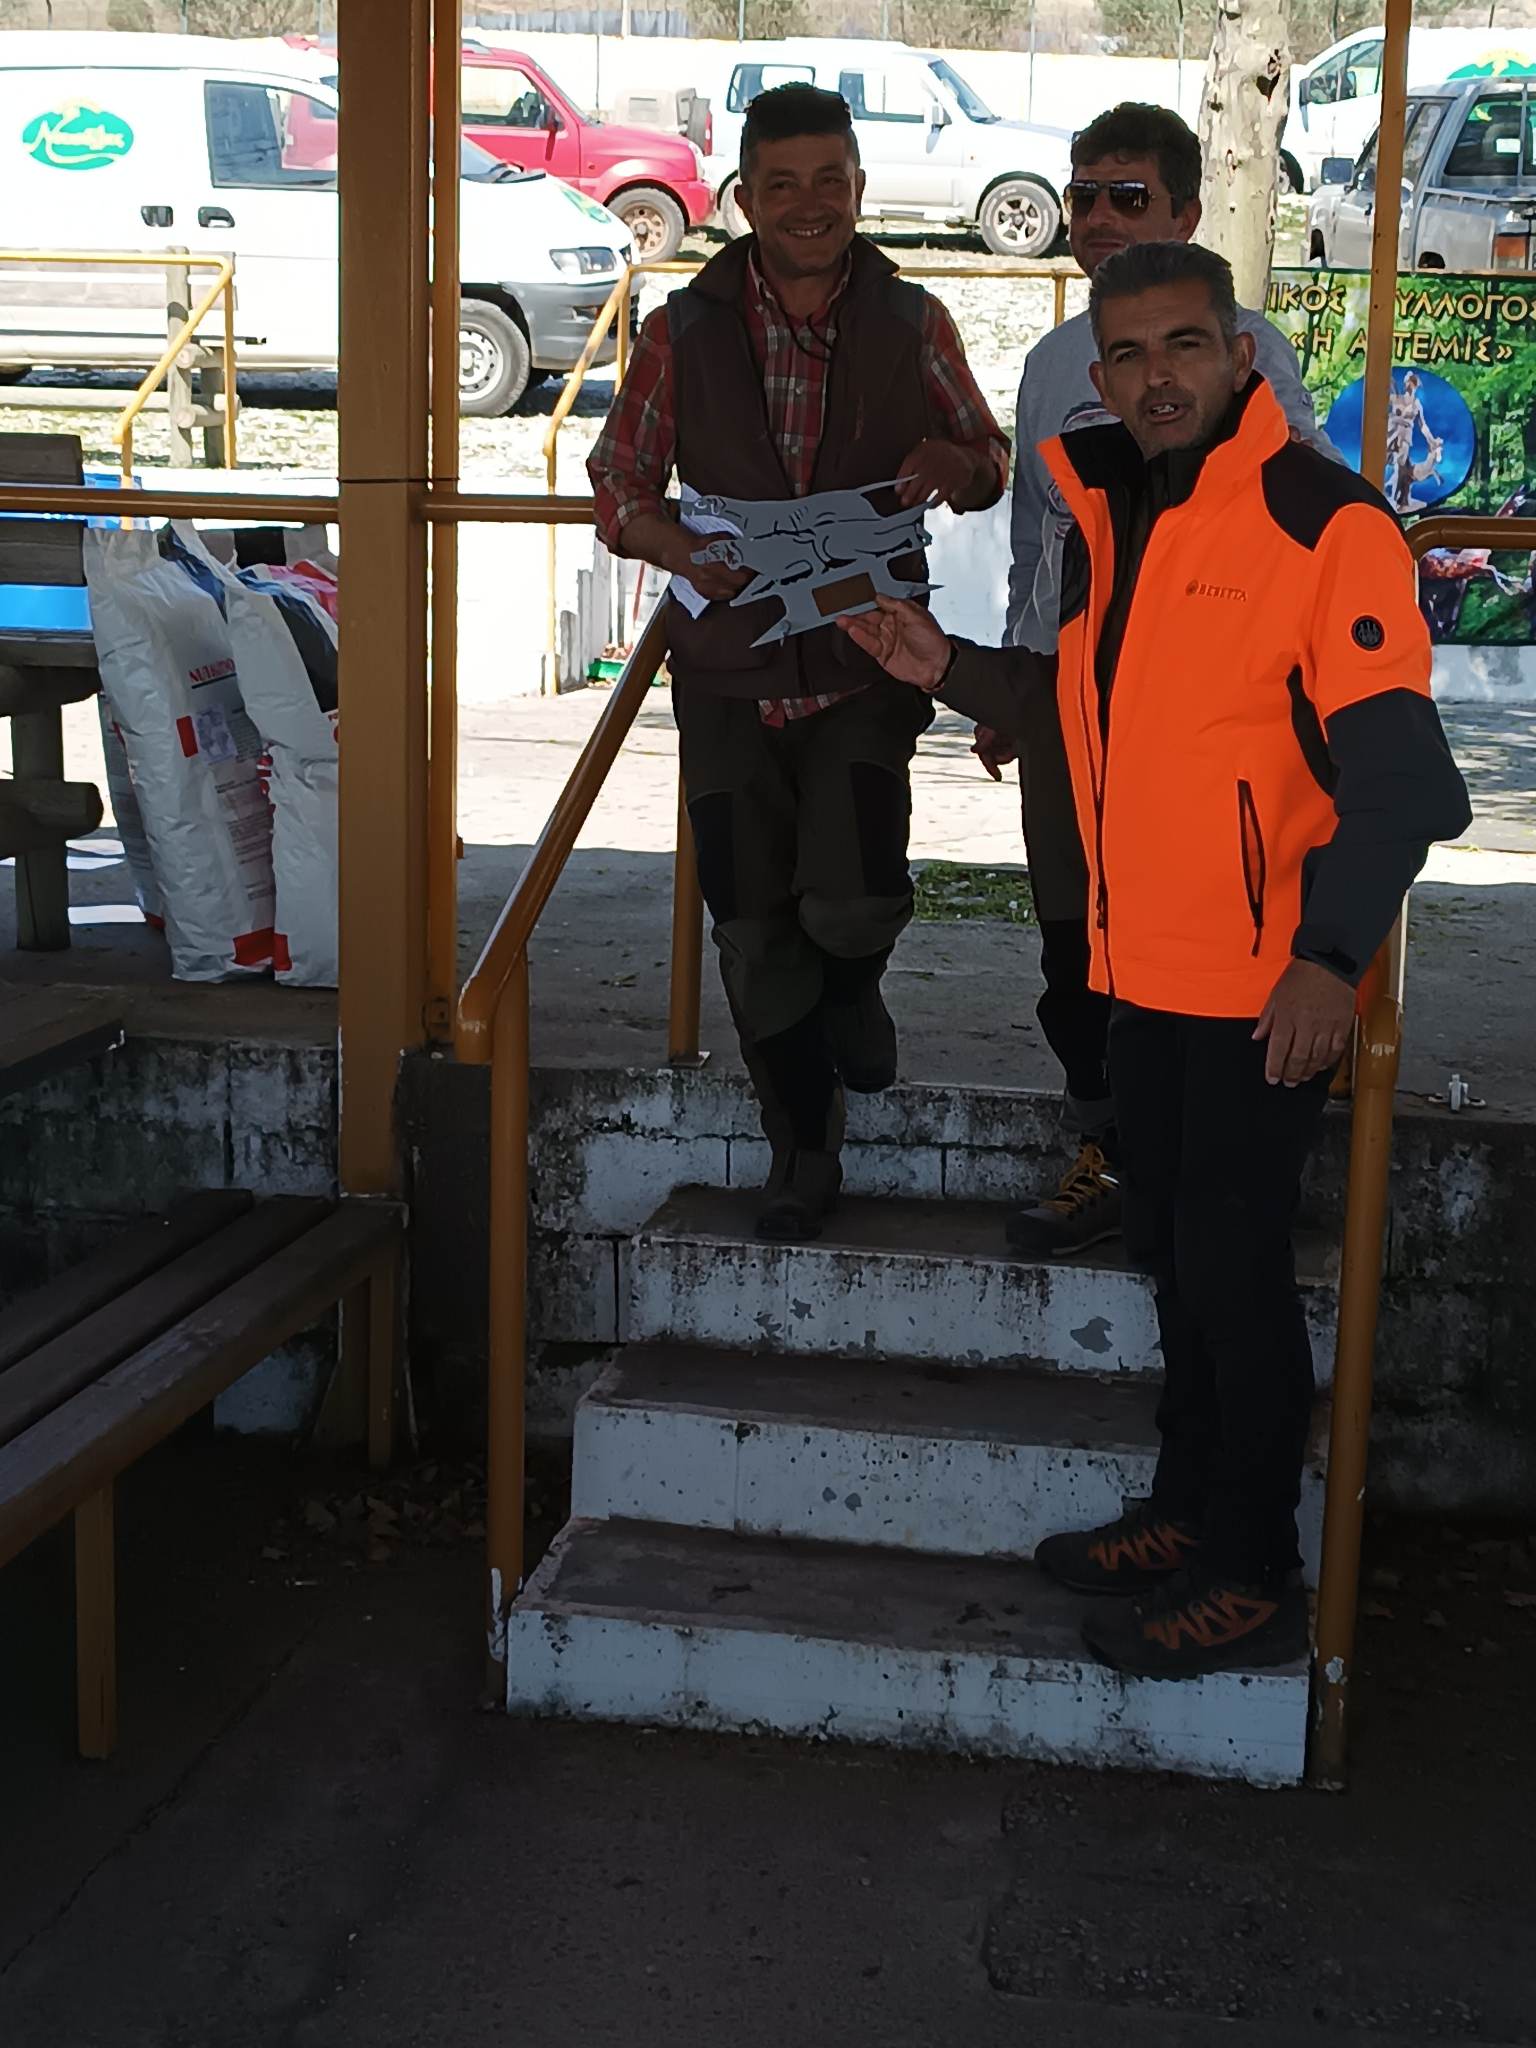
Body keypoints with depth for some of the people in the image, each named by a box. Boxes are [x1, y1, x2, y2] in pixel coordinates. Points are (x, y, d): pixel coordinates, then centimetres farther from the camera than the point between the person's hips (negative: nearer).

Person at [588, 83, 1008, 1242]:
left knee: (852, 905, -20)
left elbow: (991, 467, 10)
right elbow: (617, 484, 4)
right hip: (730, 674, 1)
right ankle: (804, 1156, 25)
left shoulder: (912, 324, 2)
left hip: (866, 665, -1)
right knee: (754, 933, 6)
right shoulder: (685, 332, 1)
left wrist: (956, 465, -15)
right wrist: (684, 551, -17)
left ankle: (855, 986, 19)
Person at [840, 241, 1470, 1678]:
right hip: (1146, 965, 8)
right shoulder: (1101, 517, 10)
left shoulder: (1323, 522, -15)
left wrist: (1331, 953, -28)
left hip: (1269, 981, -8)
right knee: (1174, 1251, 18)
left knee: (1234, 1270, -2)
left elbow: (1395, 767, -19)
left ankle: (1255, 1583, 13)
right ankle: (1186, 1514, 34)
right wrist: (950, 671, 8)